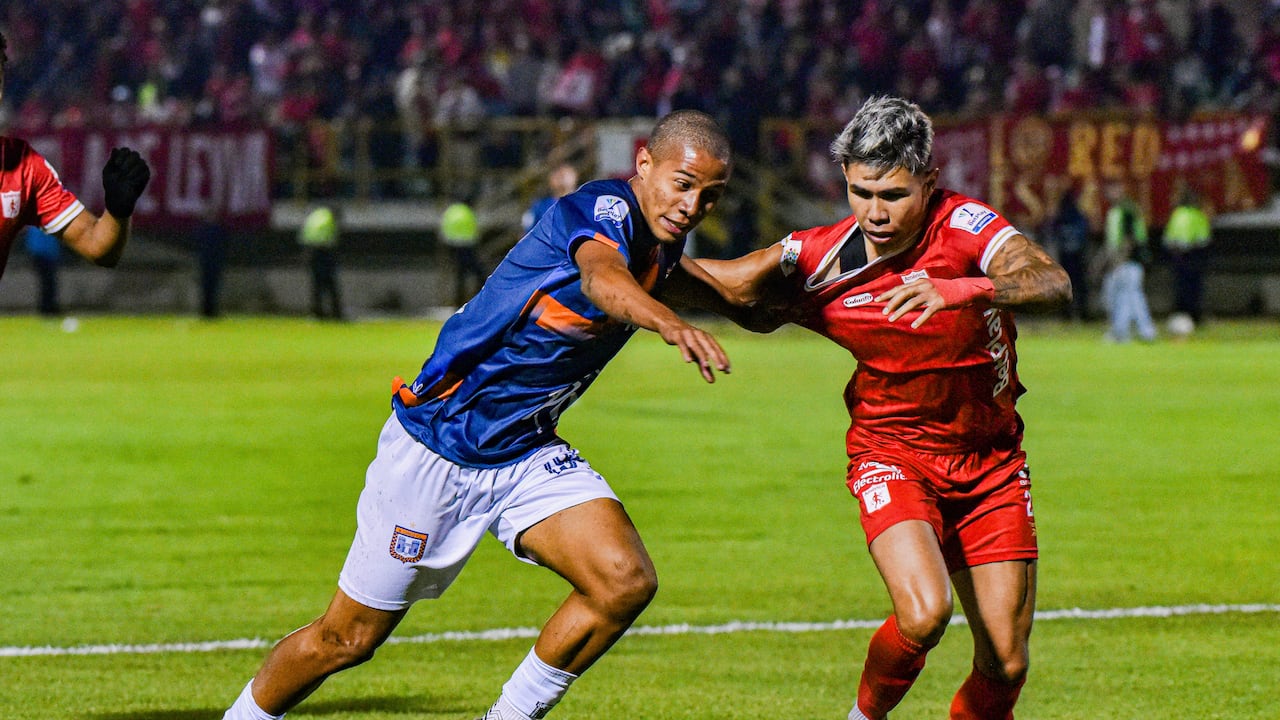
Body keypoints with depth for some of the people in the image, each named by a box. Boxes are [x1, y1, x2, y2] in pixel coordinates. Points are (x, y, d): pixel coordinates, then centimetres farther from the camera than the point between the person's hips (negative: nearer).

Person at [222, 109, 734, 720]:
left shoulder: (660, 245, 1)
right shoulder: (602, 208, -24)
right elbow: (602, 277, -51)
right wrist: (671, 324, -69)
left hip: (526, 453, 7)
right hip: (435, 448, -7)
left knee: (626, 580, -18)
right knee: (348, 637, 3)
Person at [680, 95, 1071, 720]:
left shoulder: (963, 225, -17)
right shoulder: (819, 260, -11)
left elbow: (1052, 282, -33)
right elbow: (725, 288, -2)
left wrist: (963, 289, -51)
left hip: (990, 458, 1)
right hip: (891, 452, -1)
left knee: (1006, 664, -3)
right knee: (923, 614, -26)